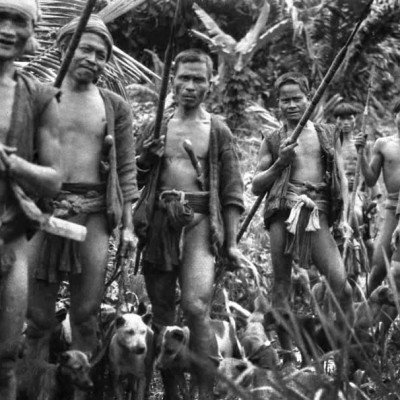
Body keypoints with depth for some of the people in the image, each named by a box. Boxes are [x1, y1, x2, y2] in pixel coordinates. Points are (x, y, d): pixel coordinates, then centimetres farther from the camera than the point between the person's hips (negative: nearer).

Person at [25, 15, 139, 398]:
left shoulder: (115, 106, 10)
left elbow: (126, 168, 10)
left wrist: (128, 225, 5)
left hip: (94, 212, 1)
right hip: (44, 207, -1)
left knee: (87, 313, 2)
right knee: (37, 313, 0)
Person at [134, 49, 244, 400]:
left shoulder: (218, 130, 7)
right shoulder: (156, 128, 12)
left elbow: (232, 192, 6)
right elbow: (135, 181, 17)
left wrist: (231, 243, -1)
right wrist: (145, 159, -5)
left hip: (199, 223, -3)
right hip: (158, 224, 3)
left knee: (196, 308, -19)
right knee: (162, 315, 6)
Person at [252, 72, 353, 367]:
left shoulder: (328, 134, 17)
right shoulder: (273, 141, 15)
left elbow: (342, 178, 15)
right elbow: (256, 186, 14)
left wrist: (344, 217, 3)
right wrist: (280, 162, -1)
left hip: (318, 213, 0)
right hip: (282, 212, 0)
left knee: (340, 283, -14)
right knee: (281, 285, -2)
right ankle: (288, 357, 7)